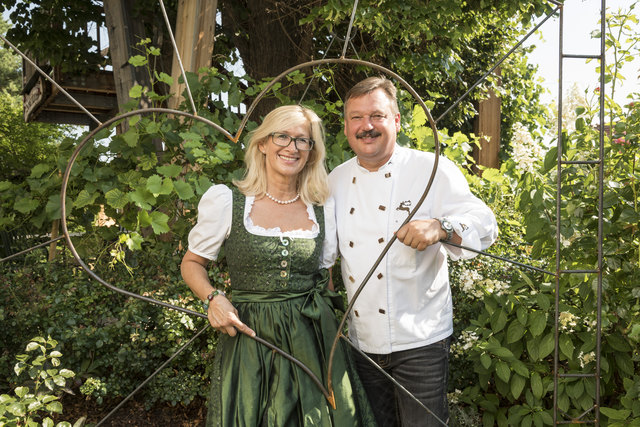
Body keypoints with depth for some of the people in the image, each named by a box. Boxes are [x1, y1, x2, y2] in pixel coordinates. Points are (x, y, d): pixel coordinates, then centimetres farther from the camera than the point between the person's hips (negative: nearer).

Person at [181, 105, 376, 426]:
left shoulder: (324, 210, 5)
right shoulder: (225, 201, -4)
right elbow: (191, 263, 6)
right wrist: (213, 299, -11)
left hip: (312, 340, 3)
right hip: (248, 338, -2)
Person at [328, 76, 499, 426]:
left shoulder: (433, 170, -7)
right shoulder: (337, 180, 8)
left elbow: (484, 225, -14)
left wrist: (440, 228, -33)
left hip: (420, 340, -5)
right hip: (362, 341, 5)